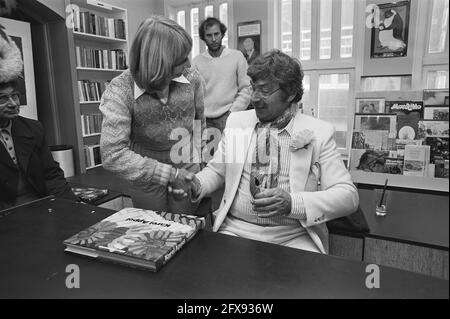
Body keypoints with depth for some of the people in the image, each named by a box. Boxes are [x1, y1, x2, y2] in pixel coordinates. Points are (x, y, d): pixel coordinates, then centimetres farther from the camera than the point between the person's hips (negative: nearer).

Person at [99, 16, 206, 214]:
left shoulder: (192, 79, -12)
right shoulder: (121, 90, -21)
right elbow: (112, 155, -25)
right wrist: (170, 174, -24)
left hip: (187, 171, 2)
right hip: (148, 178, -1)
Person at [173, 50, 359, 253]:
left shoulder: (318, 132, -3)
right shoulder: (236, 121, 7)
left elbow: (349, 195, -6)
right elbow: (216, 170, 16)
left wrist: (292, 203, -21)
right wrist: (197, 185, -6)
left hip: (295, 237, 0)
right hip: (236, 229, 1)